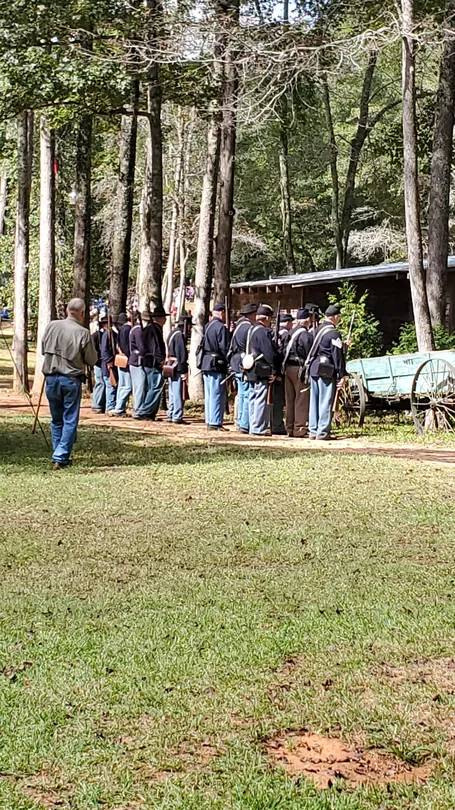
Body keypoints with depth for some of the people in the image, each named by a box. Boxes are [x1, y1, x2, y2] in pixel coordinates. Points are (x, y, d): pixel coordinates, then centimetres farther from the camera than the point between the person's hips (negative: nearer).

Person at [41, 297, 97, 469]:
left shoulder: (52, 326, -2)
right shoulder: (82, 333, -12)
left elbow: (43, 349, 11)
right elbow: (92, 360, -4)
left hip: (51, 378, 4)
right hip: (72, 380, -4)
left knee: (56, 420, 16)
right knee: (70, 420, 3)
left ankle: (59, 455, 21)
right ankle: (60, 458, -3)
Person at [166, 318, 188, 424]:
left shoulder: (171, 333, 15)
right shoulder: (179, 335, -15)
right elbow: (182, 354, -18)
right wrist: (184, 371, -18)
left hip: (170, 365, 10)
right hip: (177, 367, -10)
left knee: (173, 392, 16)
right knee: (178, 392, -6)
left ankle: (171, 415, 21)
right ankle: (177, 417, -5)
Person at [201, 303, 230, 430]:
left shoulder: (207, 326, 14)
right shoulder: (221, 327, -12)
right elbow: (224, 348, -15)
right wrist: (229, 362, -6)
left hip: (206, 363, 8)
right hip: (217, 364, -8)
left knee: (209, 395, 12)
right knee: (217, 395, -5)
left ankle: (209, 421, 16)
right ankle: (215, 423, -6)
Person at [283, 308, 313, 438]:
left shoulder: (291, 333, 11)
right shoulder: (306, 335, -14)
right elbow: (310, 354, -13)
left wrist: (285, 368, 17)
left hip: (288, 368, 8)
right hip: (300, 369, -8)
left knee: (290, 399, 12)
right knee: (302, 399, -3)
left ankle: (290, 428, 16)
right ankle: (299, 429, -3)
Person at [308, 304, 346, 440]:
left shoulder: (318, 329, 12)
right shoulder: (333, 333, -12)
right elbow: (338, 356, -14)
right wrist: (342, 375, -10)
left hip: (313, 369, 8)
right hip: (327, 372, -8)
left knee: (314, 400, 11)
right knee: (326, 401, -3)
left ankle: (313, 430, 16)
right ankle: (323, 432, -3)